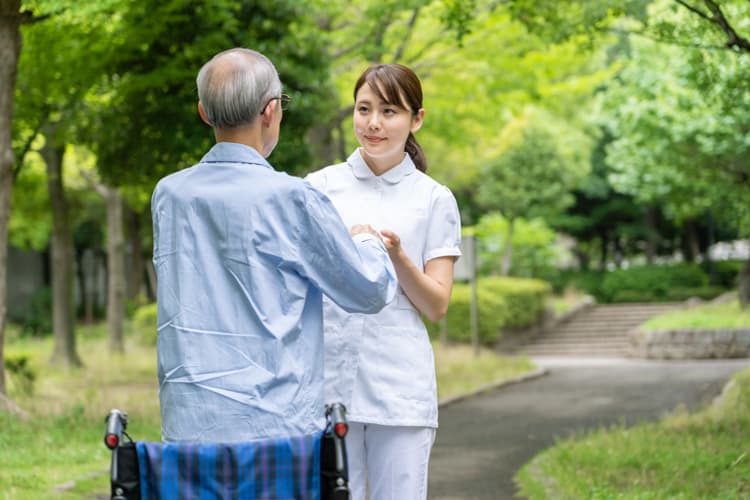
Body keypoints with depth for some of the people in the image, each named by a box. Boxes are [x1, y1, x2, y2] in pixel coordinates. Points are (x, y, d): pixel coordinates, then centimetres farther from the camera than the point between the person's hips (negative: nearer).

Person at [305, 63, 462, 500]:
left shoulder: (434, 200, 5)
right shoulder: (320, 187, 7)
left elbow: (437, 307, 2)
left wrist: (397, 256, -15)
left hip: (400, 383, -1)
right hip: (326, 378, 1)